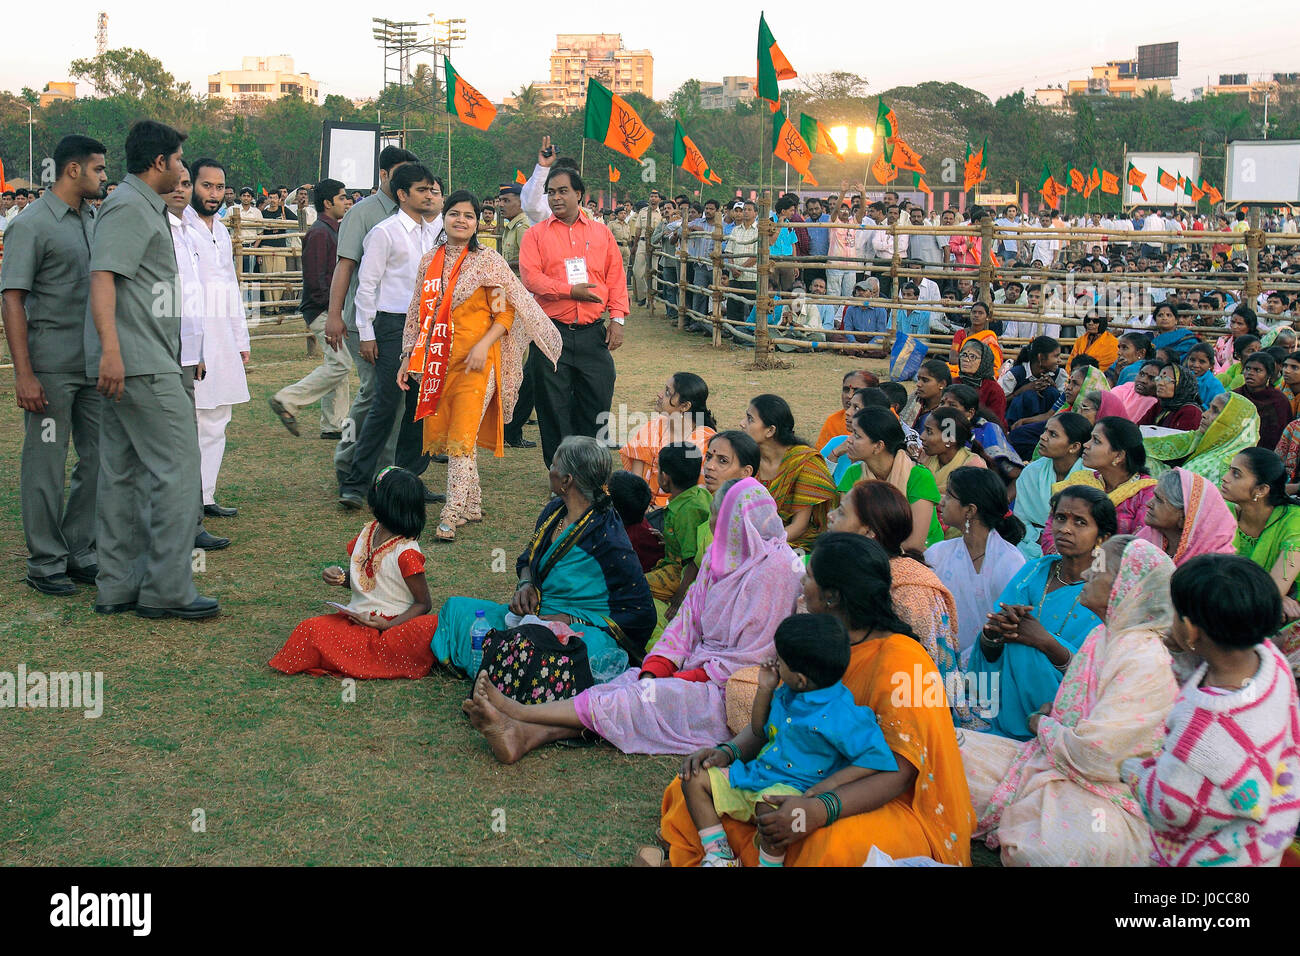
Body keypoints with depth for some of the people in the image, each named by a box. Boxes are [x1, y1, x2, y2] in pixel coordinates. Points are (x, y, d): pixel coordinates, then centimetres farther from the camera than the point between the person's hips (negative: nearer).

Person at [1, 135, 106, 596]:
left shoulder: (94, 221, 14)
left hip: (95, 366, 7)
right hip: (51, 367, -7)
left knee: (98, 460, 10)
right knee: (46, 466, 2)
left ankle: (80, 554, 22)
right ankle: (46, 563, 11)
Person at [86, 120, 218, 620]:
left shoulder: (143, 206, 22)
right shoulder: (129, 207, -9)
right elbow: (102, 278, -20)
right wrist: (110, 349, -29)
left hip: (129, 365, 11)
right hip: (140, 363, -11)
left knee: (122, 473, 10)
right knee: (177, 466, -8)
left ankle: (117, 587, 15)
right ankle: (167, 590, -4)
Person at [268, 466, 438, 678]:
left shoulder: (406, 552, -13)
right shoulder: (367, 532, 8)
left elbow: (424, 603, -9)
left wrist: (388, 626, -22)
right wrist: (338, 576, 0)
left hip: (392, 627, -6)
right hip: (357, 618, 6)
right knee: (310, 629, -21)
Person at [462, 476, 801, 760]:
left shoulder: (774, 568, -15)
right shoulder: (721, 554, 13)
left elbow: (747, 659, -17)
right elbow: (688, 619, 8)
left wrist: (683, 681, -16)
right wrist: (653, 671, -6)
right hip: (699, 668, 7)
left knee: (639, 699, -22)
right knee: (634, 683, -17)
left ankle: (518, 713, -26)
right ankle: (525, 735, -33)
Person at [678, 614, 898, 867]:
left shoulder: (839, 715, -21)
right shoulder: (786, 693, 5)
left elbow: (879, 759, -23)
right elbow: (759, 730, 21)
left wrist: (827, 785, -26)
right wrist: (765, 691, 5)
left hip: (796, 788, -9)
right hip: (756, 775, 9)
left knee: (770, 805, -41)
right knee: (695, 779, 5)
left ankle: (769, 864, -14)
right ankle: (720, 857, 6)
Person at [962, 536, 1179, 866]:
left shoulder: (1149, 662, -20)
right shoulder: (1102, 635, 10)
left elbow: (1095, 755, -23)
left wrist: (1042, 724, -5)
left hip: (1102, 793, -9)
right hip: (1052, 760, 9)